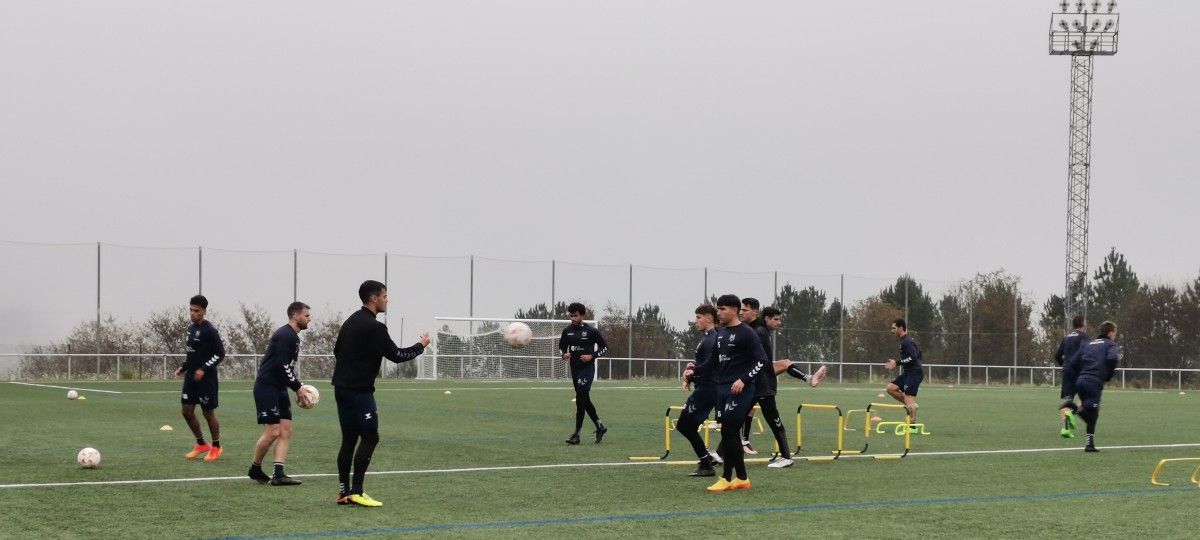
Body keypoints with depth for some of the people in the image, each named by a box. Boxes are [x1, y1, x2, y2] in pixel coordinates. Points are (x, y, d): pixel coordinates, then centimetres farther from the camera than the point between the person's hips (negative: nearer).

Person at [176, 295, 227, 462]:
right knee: (187, 411, 6)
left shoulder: (209, 330, -14)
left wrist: (204, 369, -21)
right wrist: (183, 367, 12)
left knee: (208, 412, 1)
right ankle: (201, 444, 20)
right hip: (191, 376, 8)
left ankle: (216, 447, 18)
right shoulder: (191, 328, 11)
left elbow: (220, 353, -14)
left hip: (206, 378, -8)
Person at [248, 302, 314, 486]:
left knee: (286, 431, 2)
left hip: (279, 388, 10)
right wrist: (299, 389, -15)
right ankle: (255, 469, 9)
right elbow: (282, 366, -21)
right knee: (272, 432, -9)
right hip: (266, 387, -10)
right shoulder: (285, 335, -15)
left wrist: (298, 389, 9)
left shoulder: (293, 337, 17)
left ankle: (278, 475, -2)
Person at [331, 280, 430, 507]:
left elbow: (337, 350, 21)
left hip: (342, 388, 9)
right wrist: (421, 346, 2)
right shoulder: (373, 327, -15)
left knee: (349, 439, 11)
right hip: (360, 390, -9)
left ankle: (344, 492, 10)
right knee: (370, 437, -5)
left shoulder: (351, 321, 13)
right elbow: (396, 355, -12)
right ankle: (356, 491, -9)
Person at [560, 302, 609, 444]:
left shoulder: (591, 331, -8)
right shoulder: (567, 331, 6)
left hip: (587, 368, -6)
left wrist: (592, 356, -15)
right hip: (574, 368, 6)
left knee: (580, 400, -13)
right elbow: (562, 346, 19)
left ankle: (577, 434, -9)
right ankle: (600, 427, 29)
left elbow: (604, 347, -1)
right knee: (585, 400, 12)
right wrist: (564, 354, -3)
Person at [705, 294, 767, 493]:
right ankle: (742, 478, 14)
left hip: (739, 389, -8)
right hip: (723, 388, 8)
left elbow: (761, 360, -12)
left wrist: (744, 380, -20)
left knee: (729, 431, -11)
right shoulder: (721, 333, 14)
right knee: (731, 434, 8)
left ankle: (727, 478, -3)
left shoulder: (746, 333, -9)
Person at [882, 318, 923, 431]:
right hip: (908, 373, 10)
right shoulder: (906, 340, 16)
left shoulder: (906, 342, -15)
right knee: (891, 388, 5)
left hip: (914, 373, -10)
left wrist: (897, 363, -21)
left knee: (909, 398, -11)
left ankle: (912, 426, -8)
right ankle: (911, 405, 7)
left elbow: (913, 357, -26)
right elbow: (918, 355, 23)